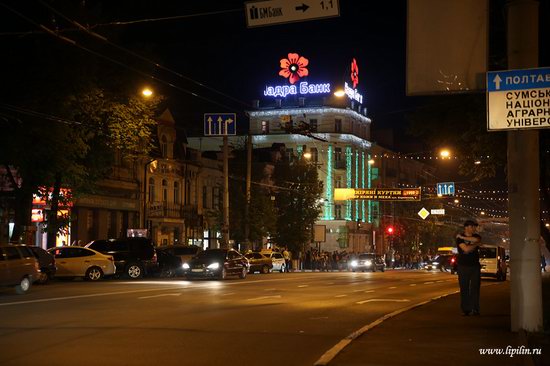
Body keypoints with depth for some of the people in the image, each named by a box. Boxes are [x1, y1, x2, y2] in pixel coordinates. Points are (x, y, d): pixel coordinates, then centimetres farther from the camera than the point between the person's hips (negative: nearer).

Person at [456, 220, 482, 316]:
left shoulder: (476, 236, 10)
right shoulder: (459, 238, -2)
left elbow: (476, 240, -16)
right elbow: (466, 249, -16)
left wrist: (463, 237, -11)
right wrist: (476, 244, -3)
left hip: (475, 266, 3)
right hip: (463, 266, -3)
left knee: (475, 288, -4)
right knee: (464, 289, -1)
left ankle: (475, 309, -3)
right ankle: (465, 310, 2)